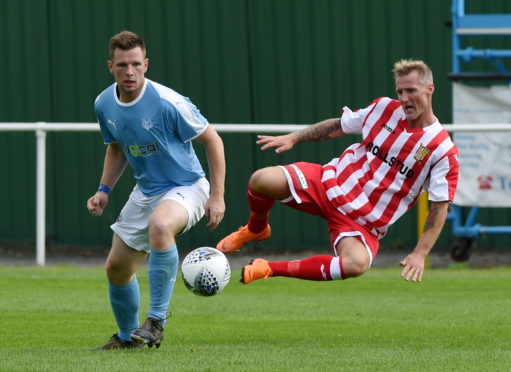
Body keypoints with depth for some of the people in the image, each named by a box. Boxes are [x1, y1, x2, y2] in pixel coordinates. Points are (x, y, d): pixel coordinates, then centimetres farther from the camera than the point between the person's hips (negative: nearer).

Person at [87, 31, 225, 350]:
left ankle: (157, 320, -28)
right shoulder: (104, 105, -4)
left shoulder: (168, 102, -23)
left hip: (186, 187, -7)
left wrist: (217, 197, -16)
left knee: (159, 225, -39)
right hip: (145, 191, 7)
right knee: (117, 267, 9)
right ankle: (127, 337, 34)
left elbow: (212, 140, -14)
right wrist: (104, 190, 5)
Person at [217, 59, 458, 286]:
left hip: (366, 223, -3)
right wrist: (294, 138, 7)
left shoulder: (443, 151, -11)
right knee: (262, 180, -23)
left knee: (356, 264, -37)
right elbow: (339, 125, 15)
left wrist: (419, 254, -15)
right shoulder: (385, 108, 0)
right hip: (331, 183, 3)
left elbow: (440, 207, -9)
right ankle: (256, 229, 15)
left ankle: (271, 269, -17)